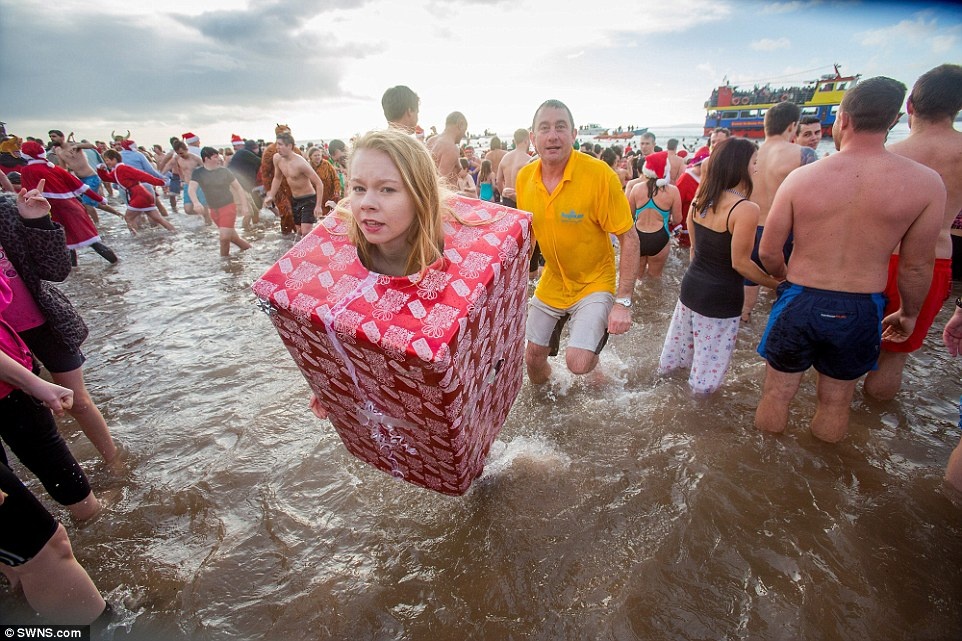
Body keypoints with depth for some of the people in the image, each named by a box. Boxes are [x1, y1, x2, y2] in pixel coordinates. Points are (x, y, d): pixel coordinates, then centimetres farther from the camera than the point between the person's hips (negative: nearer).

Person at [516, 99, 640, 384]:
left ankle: (594, 354, 19)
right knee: (532, 357, 13)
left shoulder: (599, 174, -21)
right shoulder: (524, 178, -6)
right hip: (551, 283, 5)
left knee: (577, 363, -20)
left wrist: (623, 301, -22)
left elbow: (629, 238, -17)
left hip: (594, 283, -4)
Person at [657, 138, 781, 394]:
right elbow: (740, 263, -18)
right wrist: (777, 284, -5)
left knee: (681, 342, 26)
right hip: (721, 297, -7)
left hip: (692, 285, 7)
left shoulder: (699, 200, 1)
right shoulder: (746, 209, -20)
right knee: (710, 357, 10)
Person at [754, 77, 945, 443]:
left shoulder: (802, 177, -11)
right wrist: (909, 313, 17)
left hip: (799, 302, -1)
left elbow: (768, 254, -7)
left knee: (777, 392, 15)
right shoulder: (926, 183, -8)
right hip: (861, 310, 2)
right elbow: (916, 266, -1)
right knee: (836, 402, 21)